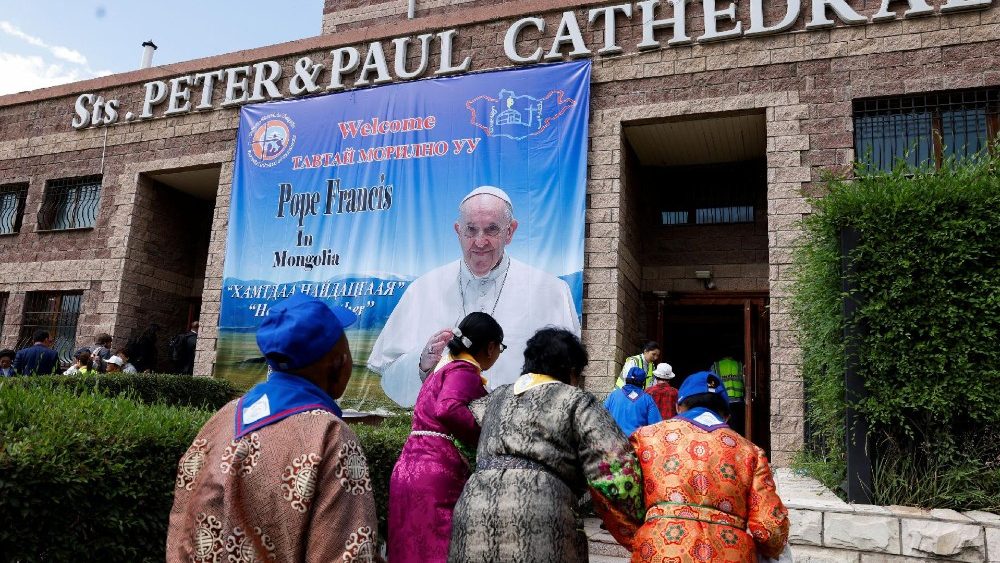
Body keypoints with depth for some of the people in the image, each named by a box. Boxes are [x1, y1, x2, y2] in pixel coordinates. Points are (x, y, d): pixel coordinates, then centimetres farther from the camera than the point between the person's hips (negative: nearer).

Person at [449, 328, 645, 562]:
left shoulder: (497, 397, 24)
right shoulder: (576, 401, 8)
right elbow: (614, 465, -2)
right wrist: (636, 525, 8)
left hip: (473, 508, 5)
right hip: (540, 516, -5)